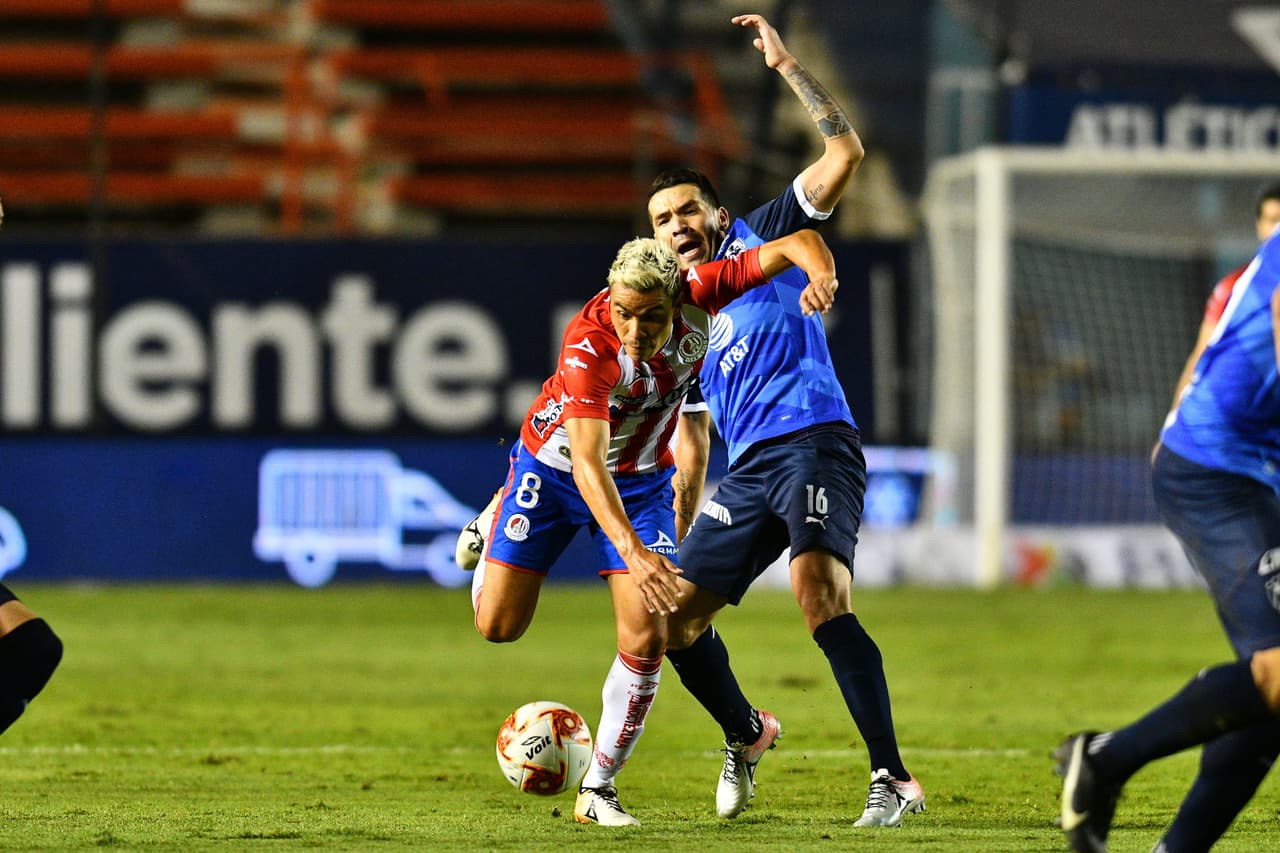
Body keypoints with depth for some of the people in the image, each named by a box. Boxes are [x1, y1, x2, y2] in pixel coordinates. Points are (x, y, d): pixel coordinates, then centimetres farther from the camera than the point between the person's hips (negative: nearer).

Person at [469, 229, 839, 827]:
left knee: (646, 638, -11)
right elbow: (586, 463, -44)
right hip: (553, 469, -3)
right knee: (499, 625, 2)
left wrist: (820, 270, -44)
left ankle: (597, 790, 4)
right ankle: (497, 522, 35)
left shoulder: (698, 296, -26)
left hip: (643, 481, 3)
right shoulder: (588, 346, -37)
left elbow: (796, 243, -20)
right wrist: (631, 551, -57)